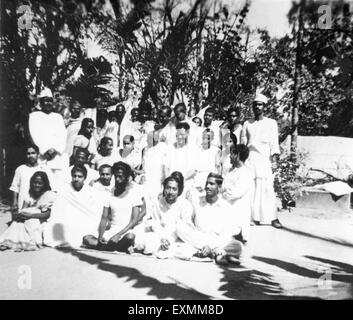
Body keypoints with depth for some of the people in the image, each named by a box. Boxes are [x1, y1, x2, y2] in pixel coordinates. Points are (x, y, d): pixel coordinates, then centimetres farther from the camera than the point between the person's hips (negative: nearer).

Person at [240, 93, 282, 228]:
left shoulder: (271, 123, 12)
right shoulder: (247, 124, 18)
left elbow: (274, 141, 5)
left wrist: (274, 155, -9)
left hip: (264, 158, -2)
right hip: (250, 158, 2)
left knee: (267, 186, -9)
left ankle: (272, 217, -4)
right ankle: (254, 217, 0)